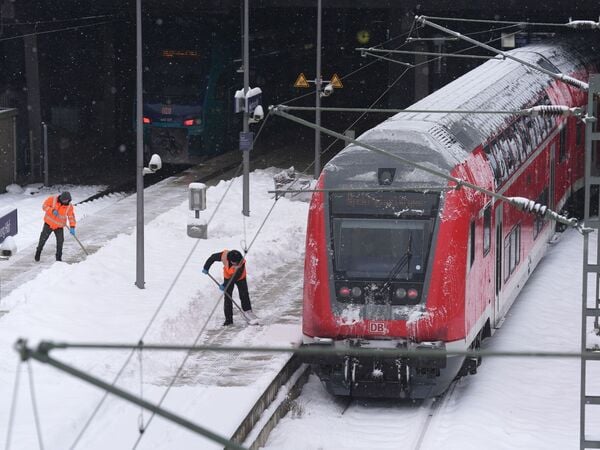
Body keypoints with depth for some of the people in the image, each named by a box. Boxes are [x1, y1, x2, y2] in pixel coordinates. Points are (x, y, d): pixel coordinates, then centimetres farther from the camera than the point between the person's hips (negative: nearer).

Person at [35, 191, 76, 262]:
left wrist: (72, 227, -18)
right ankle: (38, 252, 30)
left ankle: (58, 257, 10)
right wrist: (52, 211, -28)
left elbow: (71, 217, -6)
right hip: (48, 224, -1)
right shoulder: (53, 199, -14)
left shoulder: (69, 206, -9)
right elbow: (44, 206, -12)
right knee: (43, 238, 5)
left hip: (59, 226, 1)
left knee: (60, 241, -6)